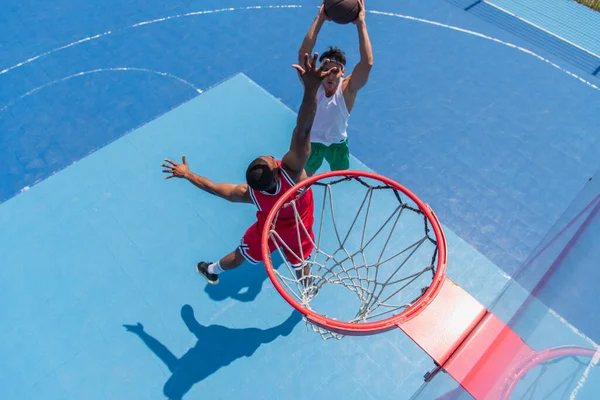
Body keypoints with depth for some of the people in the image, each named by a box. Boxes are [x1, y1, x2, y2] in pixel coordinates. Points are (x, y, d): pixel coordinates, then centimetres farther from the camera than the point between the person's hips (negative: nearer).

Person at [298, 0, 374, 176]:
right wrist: (320, 19, -43)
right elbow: (303, 53, -39)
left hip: (338, 144, 0)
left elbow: (367, 63, -41)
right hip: (311, 142, 0)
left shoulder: (347, 89, -26)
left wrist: (361, 23, -43)